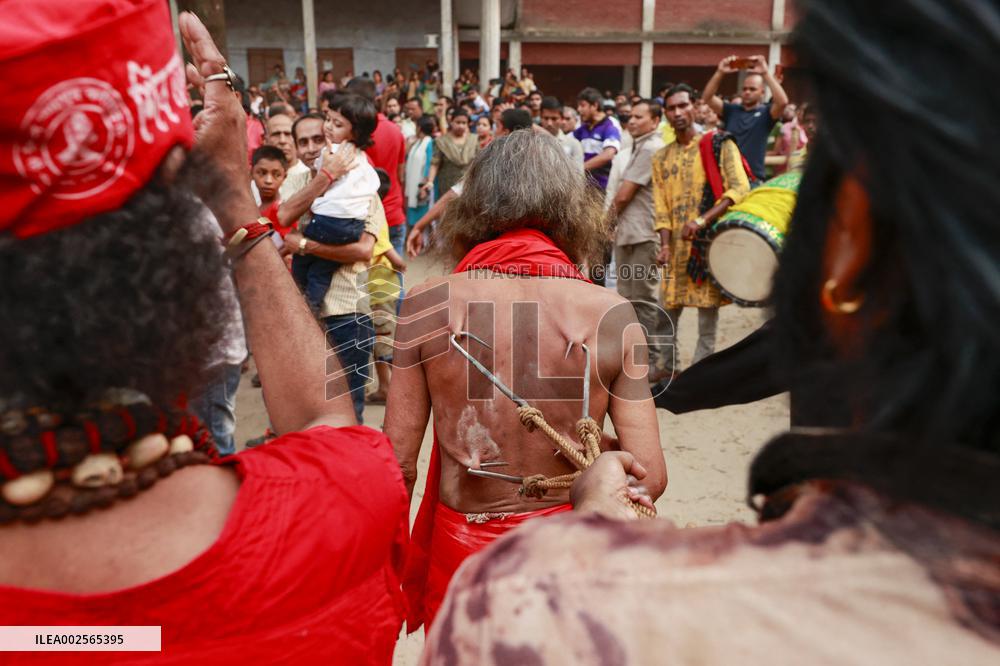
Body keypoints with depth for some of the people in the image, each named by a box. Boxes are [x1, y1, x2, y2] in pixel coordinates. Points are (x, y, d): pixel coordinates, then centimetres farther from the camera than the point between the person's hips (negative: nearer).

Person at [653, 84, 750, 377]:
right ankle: (669, 369, 23)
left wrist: (703, 221, -22)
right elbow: (661, 206, 8)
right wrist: (664, 245, -7)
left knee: (708, 310, -1)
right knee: (669, 309, 7)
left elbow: (739, 189, -11)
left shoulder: (719, 145, 0)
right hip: (678, 246, 4)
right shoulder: (661, 158, 13)